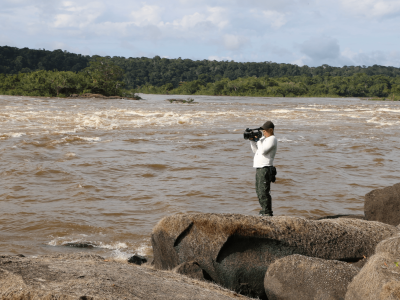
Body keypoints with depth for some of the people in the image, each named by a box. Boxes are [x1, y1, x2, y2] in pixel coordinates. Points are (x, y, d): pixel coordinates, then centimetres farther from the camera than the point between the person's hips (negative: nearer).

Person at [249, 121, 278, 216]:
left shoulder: (272, 139, -11)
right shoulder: (264, 138, 19)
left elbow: (263, 151, -21)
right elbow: (255, 151, 21)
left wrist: (258, 141, -11)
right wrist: (252, 140, 10)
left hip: (265, 169, -10)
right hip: (259, 168, 10)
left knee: (264, 192, -11)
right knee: (259, 191, 16)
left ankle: (267, 213, -8)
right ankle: (264, 210, 25)